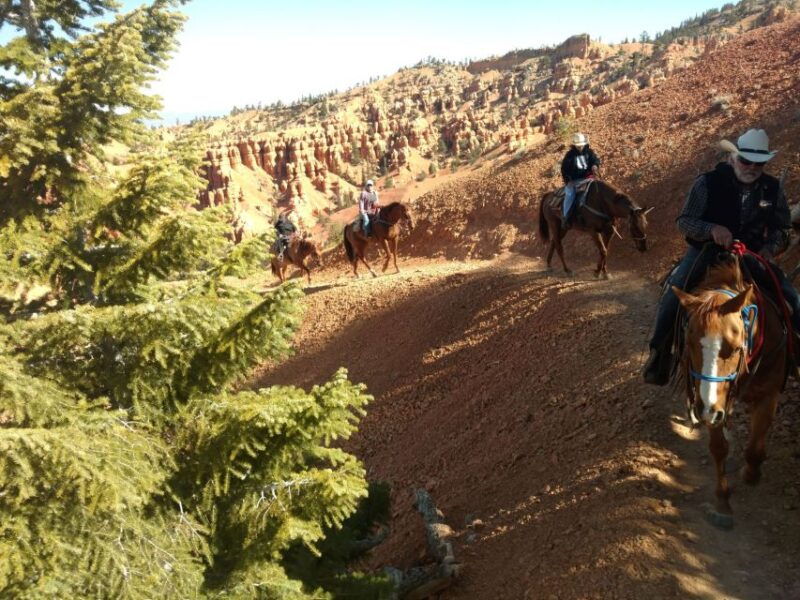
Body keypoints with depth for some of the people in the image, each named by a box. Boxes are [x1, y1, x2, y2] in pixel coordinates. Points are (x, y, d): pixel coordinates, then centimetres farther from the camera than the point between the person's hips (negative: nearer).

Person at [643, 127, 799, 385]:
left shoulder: (772, 188, -2)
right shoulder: (708, 183, -13)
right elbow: (684, 222, -13)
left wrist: (770, 248, -15)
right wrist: (712, 229, -32)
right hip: (708, 250, -3)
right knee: (674, 292, -25)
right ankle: (659, 352, -8)